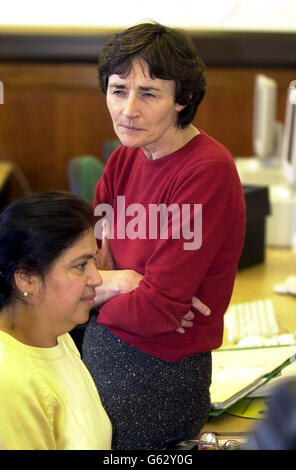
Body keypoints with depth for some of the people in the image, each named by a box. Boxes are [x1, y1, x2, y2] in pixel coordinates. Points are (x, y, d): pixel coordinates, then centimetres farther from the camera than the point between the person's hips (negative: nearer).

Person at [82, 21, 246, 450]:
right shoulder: (124, 160, 3)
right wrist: (119, 282, -16)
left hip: (158, 373, -7)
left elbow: (157, 309, -24)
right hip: (102, 344, 8)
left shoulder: (207, 172, -23)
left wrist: (96, 290, -7)